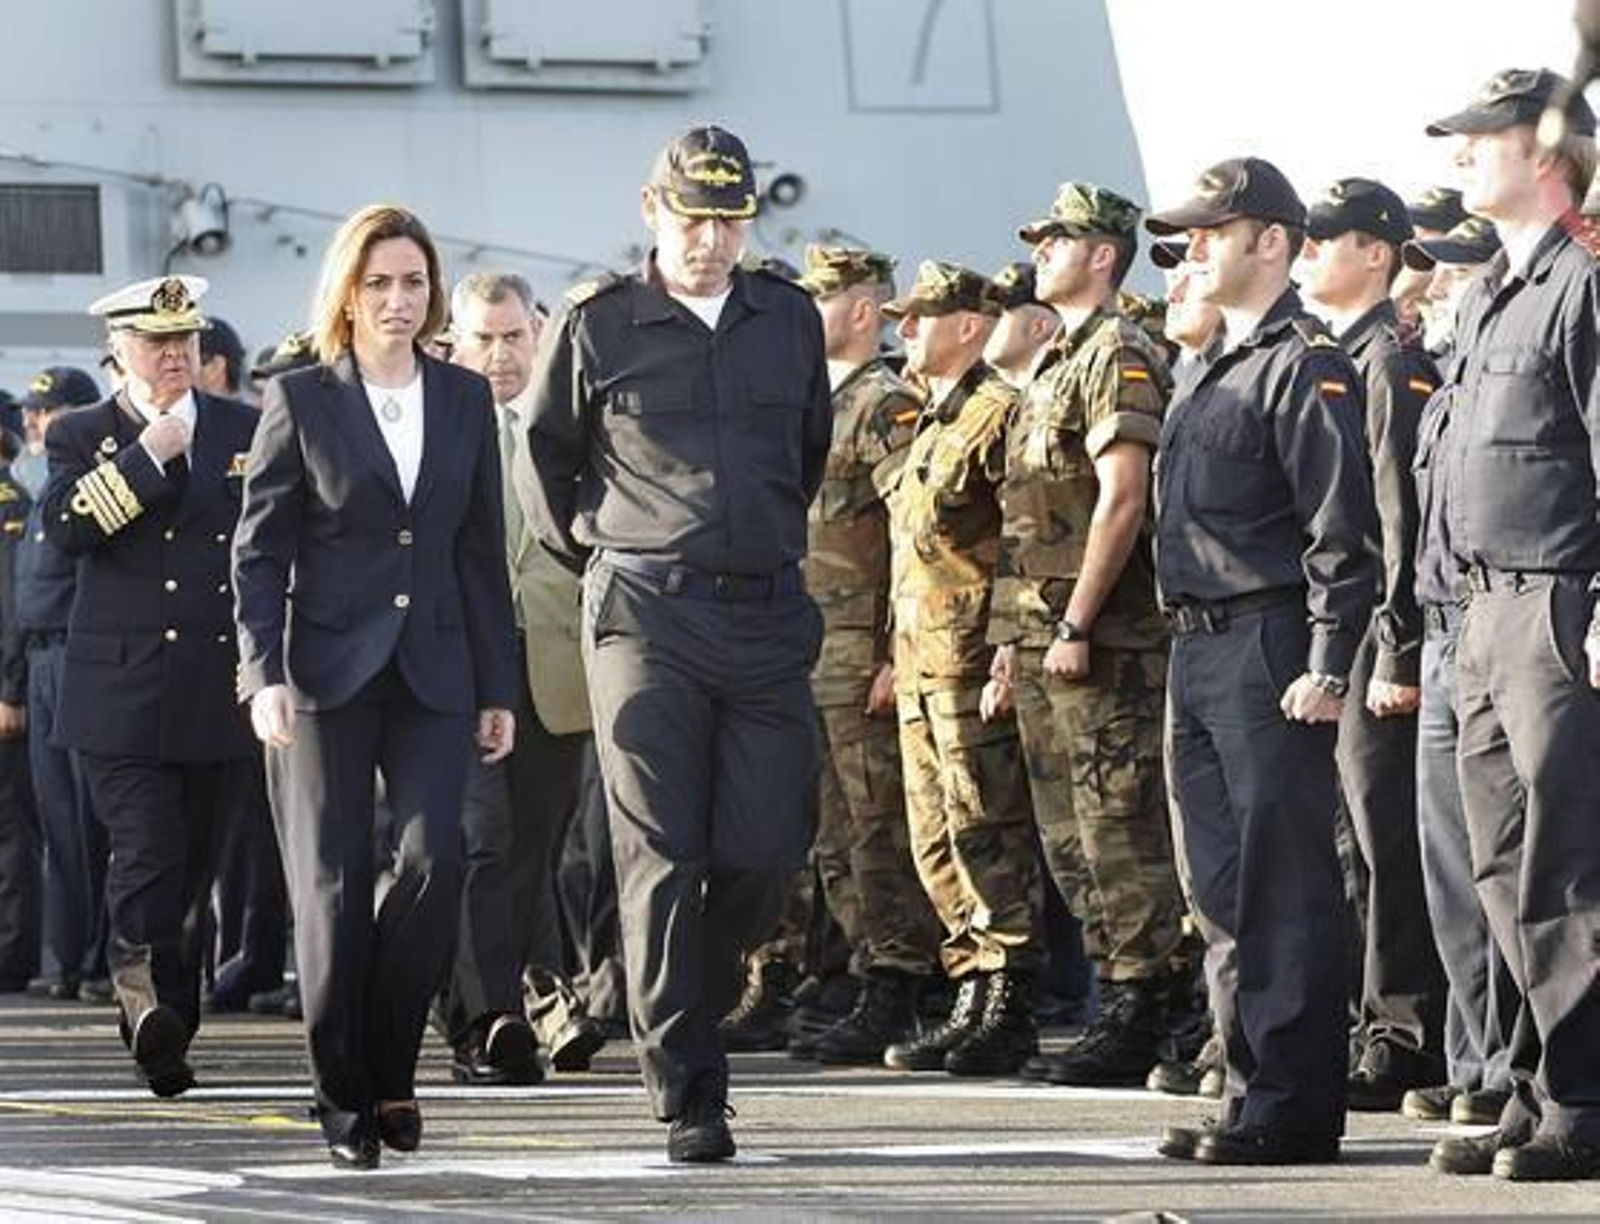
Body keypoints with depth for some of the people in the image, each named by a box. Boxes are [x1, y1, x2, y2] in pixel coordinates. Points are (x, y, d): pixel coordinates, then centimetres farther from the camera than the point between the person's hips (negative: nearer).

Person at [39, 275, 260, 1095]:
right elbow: (63, 528, -13)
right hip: (120, 695, -3)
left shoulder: (245, 432, 12)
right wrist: (148, 456, -16)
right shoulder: (81, 437, 4)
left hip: (215, 687, 3)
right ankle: (151, 1005, -18)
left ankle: (162, 1025, 18)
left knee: (191, 868, 8)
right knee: (147, 857, -16)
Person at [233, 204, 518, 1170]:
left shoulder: (466, 400, 10)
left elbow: (484, 552, 12)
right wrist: (264, 673, -12)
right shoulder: (300, 401, 1)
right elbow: (259, 552, 0)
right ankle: (344, 1093, 9)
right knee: (334, 883, -2)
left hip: (433, 671, 2)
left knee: (433, 861, -14)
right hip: (325, 671, -2)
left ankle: (391, 1067, 1)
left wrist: (498, 687, 9)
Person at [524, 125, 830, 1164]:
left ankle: (690, 1005, 26)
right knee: (664, 860, -6)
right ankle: (689, 1094, -4)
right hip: (646, 618, -3)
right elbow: (546, 454, 13)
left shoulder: (788, 318, 11)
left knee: (768, 847, -2)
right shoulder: (596, 326, 1)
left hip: (769, 614, 3)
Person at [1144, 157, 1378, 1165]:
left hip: (1270, 653, -10)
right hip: (1199, 655, 10)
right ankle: (1255, 1089, 16)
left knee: (1285, 889, -7)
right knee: (1225, 889, 11)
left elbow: (1343, 533, -16)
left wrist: (1327, 668, -20)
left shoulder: (1307, 366, -10)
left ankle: (1294, 1109, -5)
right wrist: (1188, 649, 19)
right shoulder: (1209, 372, 19)